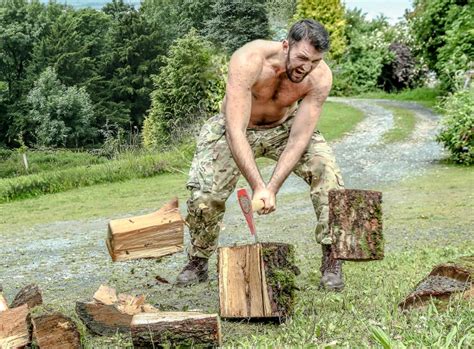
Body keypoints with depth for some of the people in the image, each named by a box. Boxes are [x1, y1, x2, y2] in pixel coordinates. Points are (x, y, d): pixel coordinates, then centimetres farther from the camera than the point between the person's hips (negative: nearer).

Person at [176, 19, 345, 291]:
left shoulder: (321, 77, -27)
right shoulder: (249, 61, -36)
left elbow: (299, 138, -26)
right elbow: (235, 131, -40)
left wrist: (272, 189, -35)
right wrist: (258, 187, -45)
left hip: (285, 127, 2)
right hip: (235, 128, -2)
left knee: (327, 172, -22)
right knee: (203, 196, -16)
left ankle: (331, 260, -7)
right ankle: (198, 263, 13)